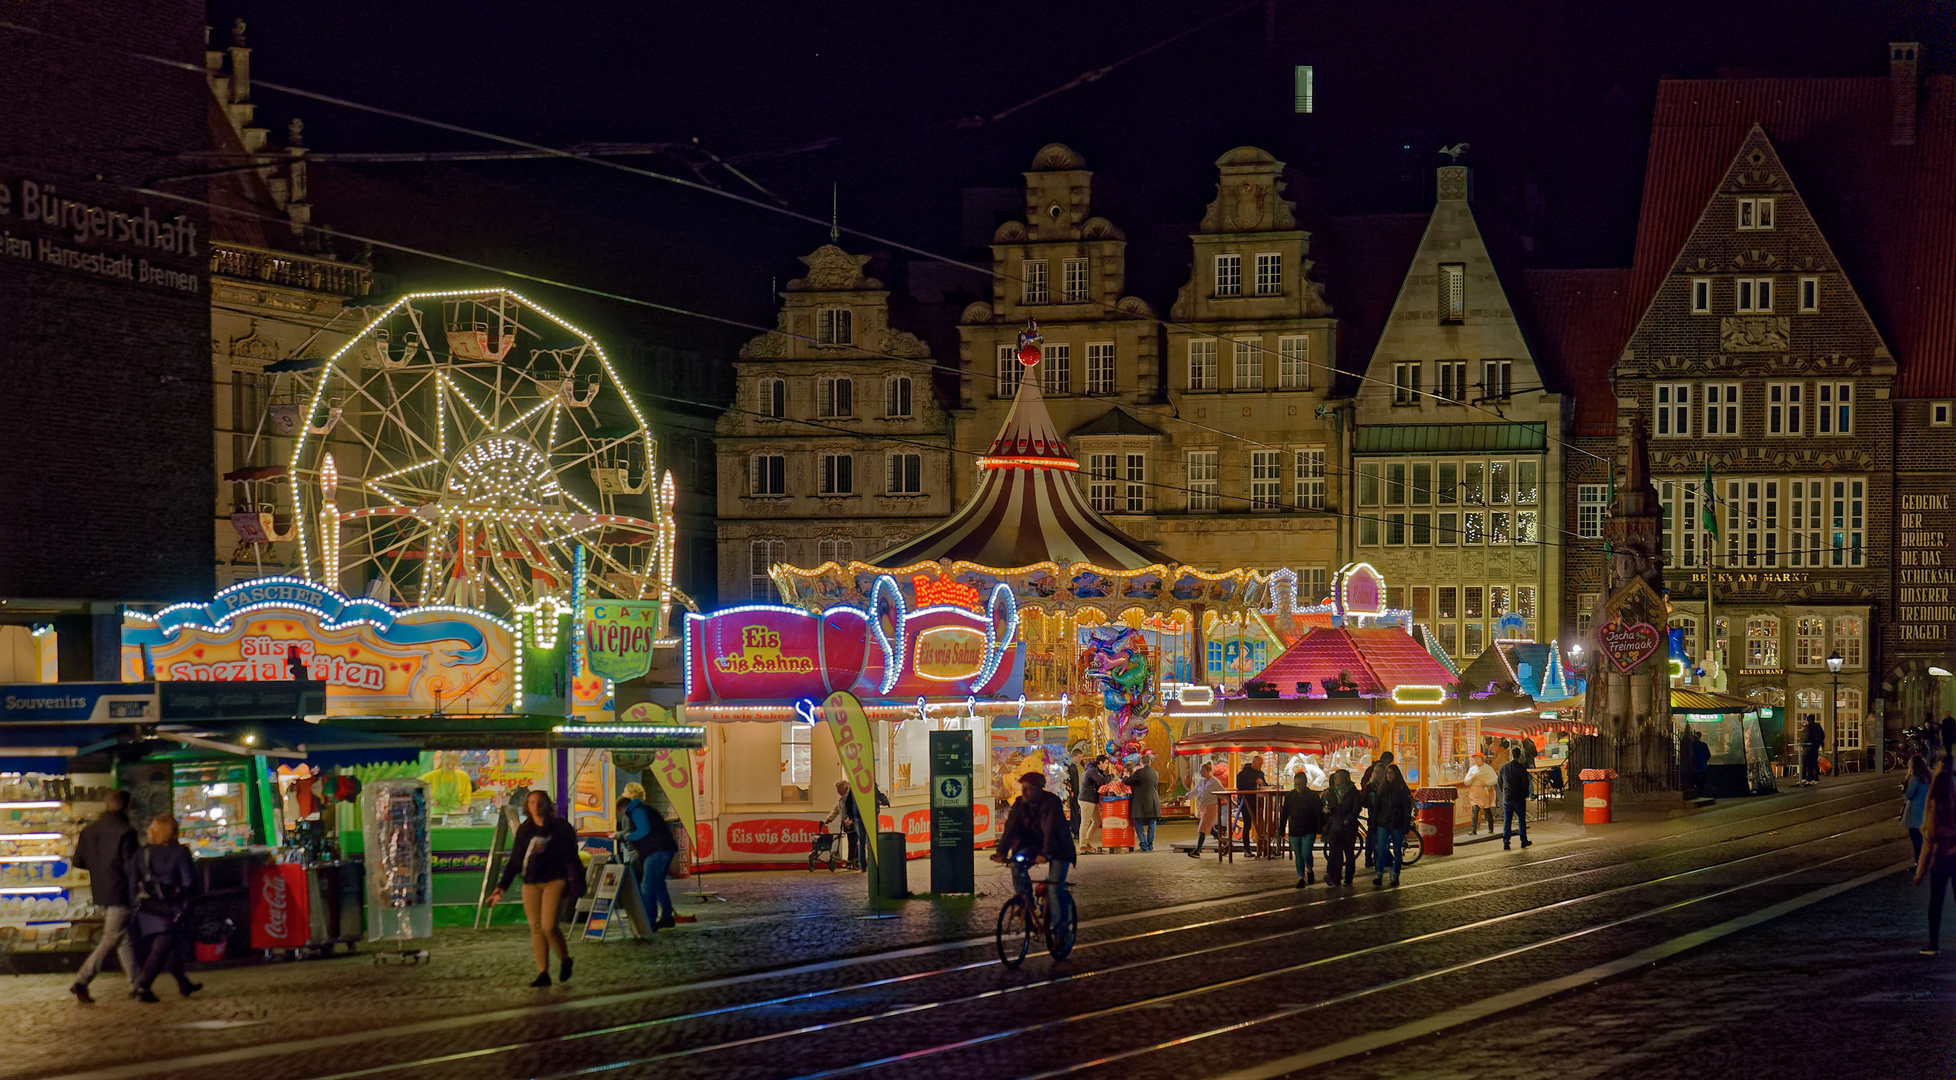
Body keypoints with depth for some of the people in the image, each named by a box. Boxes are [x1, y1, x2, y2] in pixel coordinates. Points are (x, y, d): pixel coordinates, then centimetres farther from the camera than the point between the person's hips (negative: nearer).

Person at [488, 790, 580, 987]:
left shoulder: (561, 827, 2)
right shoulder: (524, 830, 12)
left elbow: (571, 858, 3)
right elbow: (514, 861, 16)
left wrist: (577, 884, -5)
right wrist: (502, 888, 11)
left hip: (555, 881, -4)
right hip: (531, 884, 4)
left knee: (548, 926, -17)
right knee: (536, 928, -1)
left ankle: (565, 959, 8)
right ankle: (543, 973, 4)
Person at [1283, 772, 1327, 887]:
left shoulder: (1313, 796, -1)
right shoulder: (1289, 796, 6)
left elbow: (1318, 814, 2)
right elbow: (1285, 813, 10)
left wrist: (1320, 828, -4)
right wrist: (1282, 829, 8)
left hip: (1309, 831, -3)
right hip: (1294, 831, 3)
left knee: (1306, 853, -14)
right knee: (1298, 855, 7)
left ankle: (1310, 870, 15)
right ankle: (1301, 877, 16)